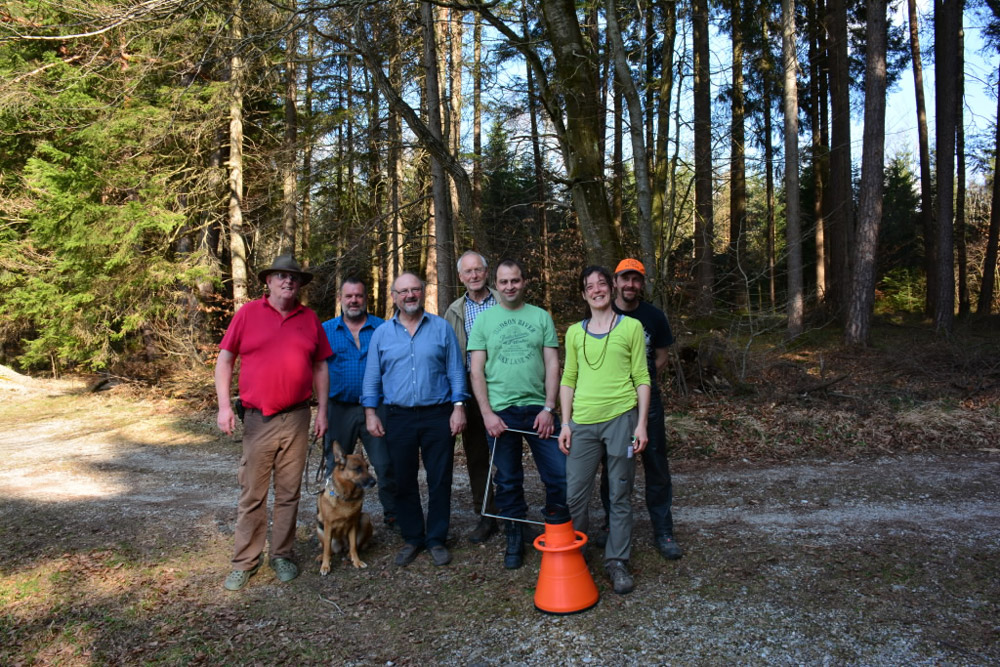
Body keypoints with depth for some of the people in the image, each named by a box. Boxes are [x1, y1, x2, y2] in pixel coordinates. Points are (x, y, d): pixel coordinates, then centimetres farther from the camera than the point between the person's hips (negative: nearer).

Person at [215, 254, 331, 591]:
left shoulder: (310, 319, 8)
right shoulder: (248, 313, 1)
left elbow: (320, 367, 12)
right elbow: (224, 360, 2)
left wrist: (322, 410, 7)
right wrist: (224, 405, -7)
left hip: (296, 418, 2)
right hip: (257, 420, -2)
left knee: (289, 492, 10)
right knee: (252, 493, 4)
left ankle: (282, 555, 24)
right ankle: (245, 562, 17)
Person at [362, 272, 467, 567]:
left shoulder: (442, 328, 3)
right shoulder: (381, 333, 7)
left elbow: (455, 371, 3)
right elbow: (372, 376, 9)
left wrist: (458, 406, -5)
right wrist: (370, 412, 2)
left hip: (438, 416, -1)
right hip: (399, 418, 2)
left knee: (440, 481, 5)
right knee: (404, 482, 9)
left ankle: (436, 539, 19)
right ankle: (412, 538, 24)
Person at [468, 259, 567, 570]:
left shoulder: (541, 317, 7)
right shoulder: (484, 320, 5)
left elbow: (552, 365, 3)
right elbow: (476, 371, 1)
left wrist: (548, 408, -6)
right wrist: (487, 413, -8)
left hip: (537, 409, 0)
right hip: (500, 411, 0)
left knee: (560, 475, -2)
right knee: (508, 480, 10)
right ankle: (515, 538, 26)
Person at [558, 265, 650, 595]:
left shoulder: (631, 327, 5)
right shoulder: (575, 333, 12)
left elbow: (642, 378, 3)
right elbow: (568, 380, 13)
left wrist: (641, 424, -3)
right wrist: (565, 423, 5)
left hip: (621, 418, -2)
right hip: (583, 422, 2)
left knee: (620, 496, 6)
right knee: (574, 496, 4)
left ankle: (617, 562, 20)